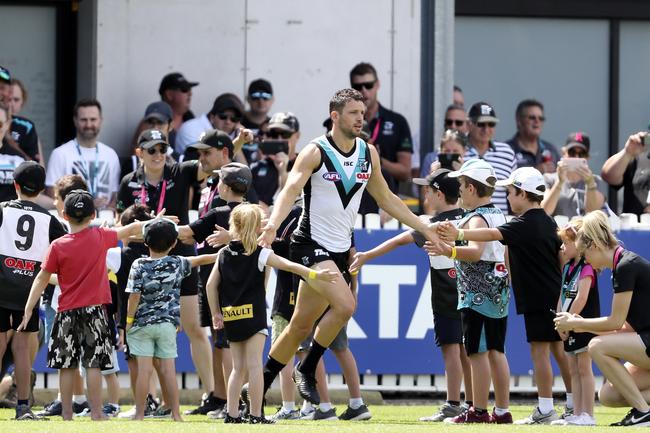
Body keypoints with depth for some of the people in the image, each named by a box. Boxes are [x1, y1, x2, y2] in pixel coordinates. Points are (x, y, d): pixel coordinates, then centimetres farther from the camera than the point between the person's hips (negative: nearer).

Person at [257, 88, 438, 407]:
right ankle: (307, 370, -9)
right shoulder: (316, 153, -12)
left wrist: (424, 229, 18)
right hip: (311, 245, -6)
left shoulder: (369, 153, 8)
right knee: (345, 304, -26)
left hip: (340, 249, 6)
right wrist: (272, 225, -42)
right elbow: (290, 190, -24)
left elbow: (386, 199, 20)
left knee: (302, 324, 7)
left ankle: (261, 384, 18)